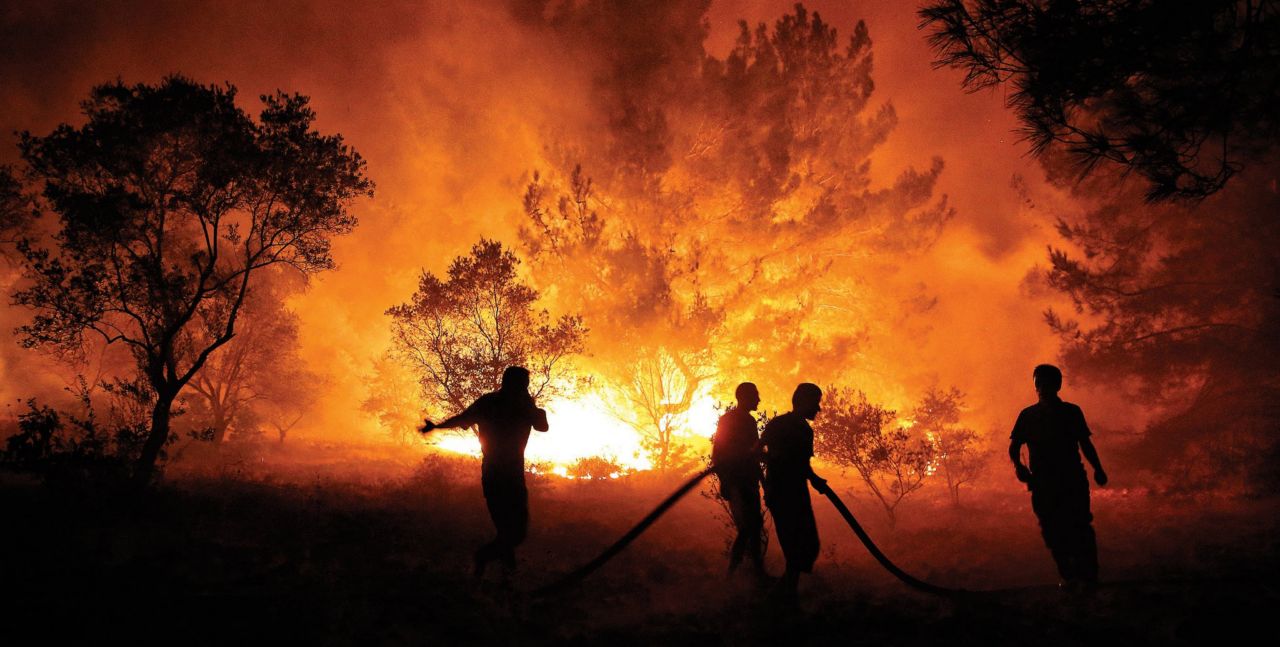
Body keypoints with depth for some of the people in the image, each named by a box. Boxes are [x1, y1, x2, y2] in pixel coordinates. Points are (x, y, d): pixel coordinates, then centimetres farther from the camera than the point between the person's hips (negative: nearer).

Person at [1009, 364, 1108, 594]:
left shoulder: (1071, 412, 8)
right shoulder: (1027, 415, 9)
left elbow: (1085, 443, 13)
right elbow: (1014, 446, 8)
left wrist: (1097, 469, 1)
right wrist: (1017, 465, -12)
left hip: (1073, 480, -1)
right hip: (1042, 483, 1)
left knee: (1079, 528, -11)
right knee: (1053, 532, -2)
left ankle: (1087, 577, -6)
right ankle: (1068, 576, 7)